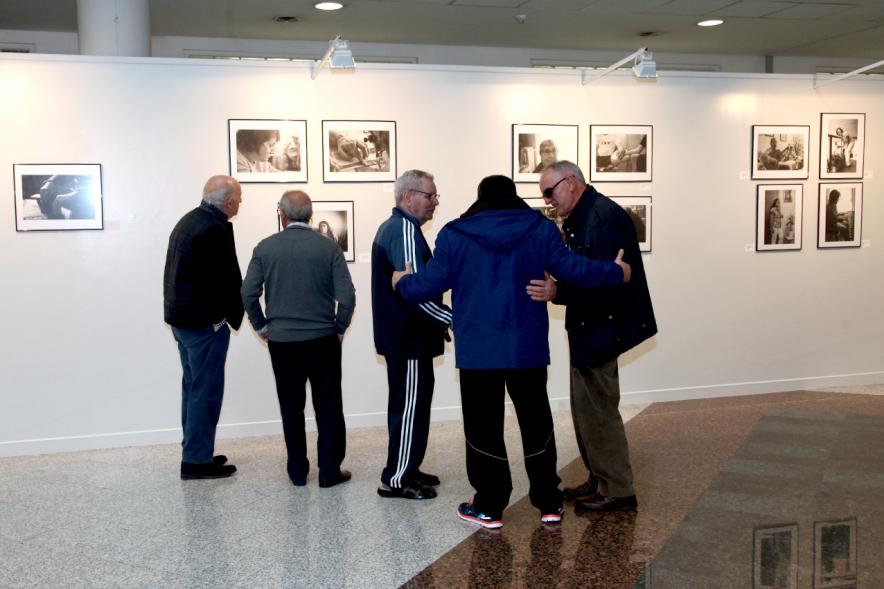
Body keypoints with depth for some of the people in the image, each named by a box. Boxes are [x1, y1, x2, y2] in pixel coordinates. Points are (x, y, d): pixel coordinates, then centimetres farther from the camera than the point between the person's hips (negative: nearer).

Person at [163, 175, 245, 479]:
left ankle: (194, 452, 26)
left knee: (193, 386, 17)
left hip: (181, 316, 10)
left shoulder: (188, 221, 11)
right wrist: (236, 315, -3)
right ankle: (197, 460, 5)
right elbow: (228, 280, -18)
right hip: (205, 321, -10)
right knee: (206, 391, -1)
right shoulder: (216, 229, -19)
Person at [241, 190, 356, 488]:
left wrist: (261, 326, 8)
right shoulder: (329, 248, -5)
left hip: (281, 341, 1)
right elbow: (347, 296, -9)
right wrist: (339, 329, 5)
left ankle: (297, 471, 18)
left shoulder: (265, 248, -3)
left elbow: (248, 293, -6)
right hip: (323, 340, -1)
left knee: (291, 408, 12)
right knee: (328, 407, 8)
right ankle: (329, 471, 11)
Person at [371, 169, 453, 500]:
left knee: (407, 404, 17)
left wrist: (438, 320, 20)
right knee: (411, 405, -3)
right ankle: (396, 480, 4)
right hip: (409, 339, -10)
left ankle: (405, 470, 27)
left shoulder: (391, 227, 16)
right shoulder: (406, 230, -17)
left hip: (400, 335, 10)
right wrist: (454, 319, -20)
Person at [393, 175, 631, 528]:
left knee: (484, 428, 8)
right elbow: (573, 269, -4)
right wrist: (617, 273, 11)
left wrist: (402, 283, 17)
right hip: (528, 349, 2)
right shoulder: (540, 228, 1)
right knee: (537, 425, 14)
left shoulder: (455, 234, -1)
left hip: (478, 352, -1)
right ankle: (549, 504, 20)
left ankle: (489, 508, 13)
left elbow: (429, 285, -4)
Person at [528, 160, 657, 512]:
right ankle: (599, 481, 28)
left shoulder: (603, 216, -19)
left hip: (600, 330, -10)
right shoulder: (579, 219, 13)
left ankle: (617, 491, 10)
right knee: (587, 409, 17)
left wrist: (558, 292, -36)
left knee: (598, 410, -2)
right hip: (588, 329, 10)